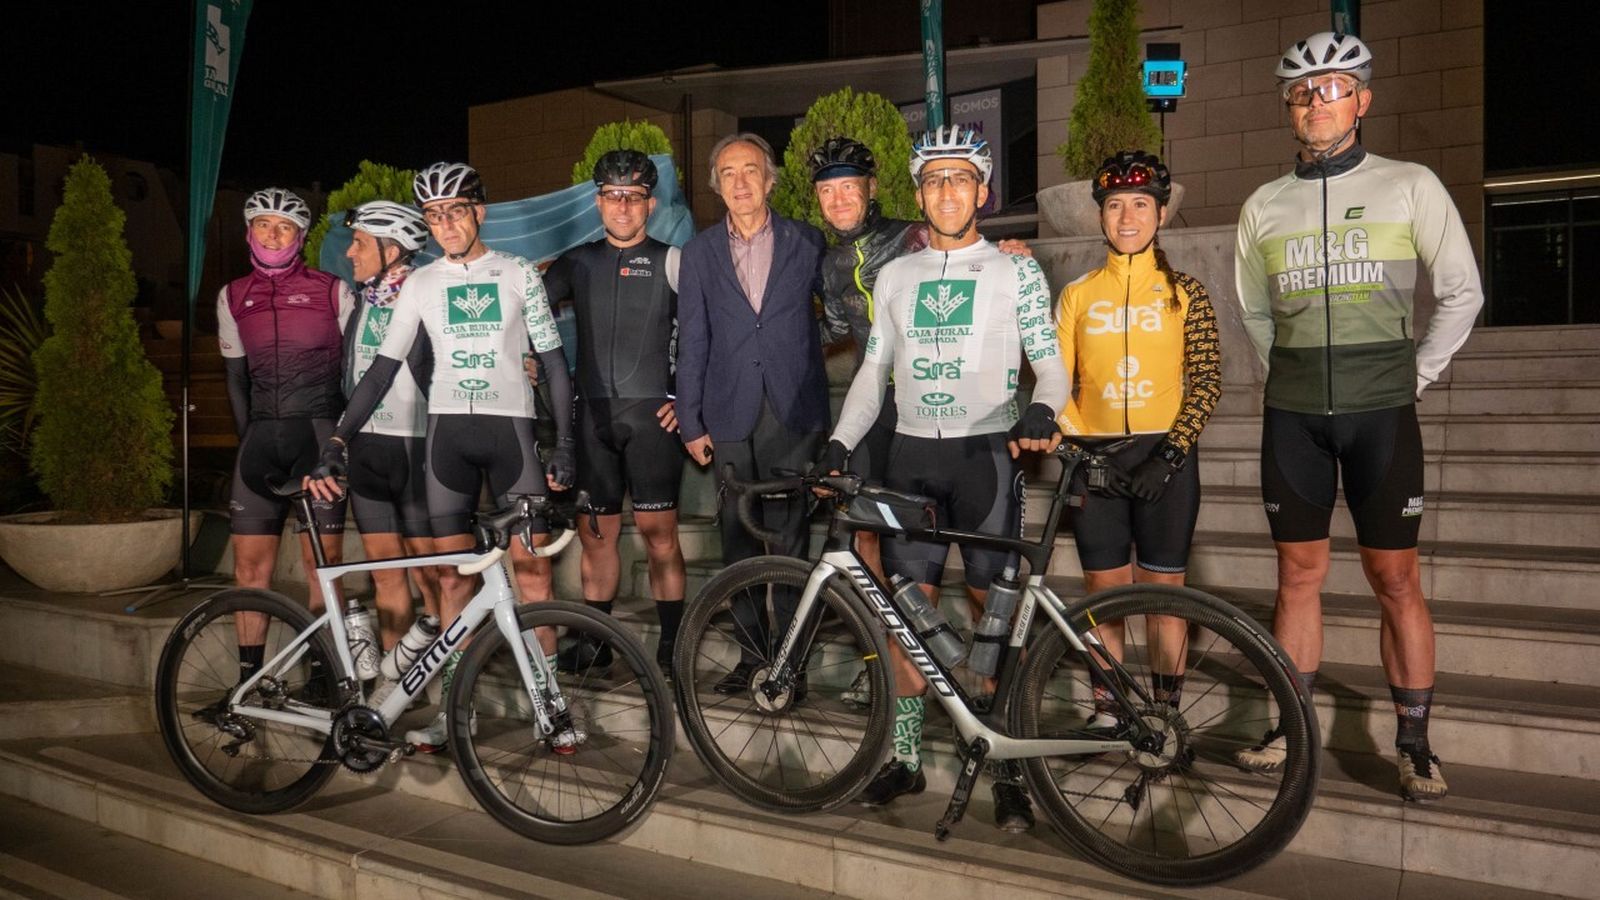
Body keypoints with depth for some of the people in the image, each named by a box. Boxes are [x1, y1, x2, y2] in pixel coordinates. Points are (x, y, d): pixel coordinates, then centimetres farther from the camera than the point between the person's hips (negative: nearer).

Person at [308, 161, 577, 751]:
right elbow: (384, 367, 7)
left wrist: (564, 443, -3)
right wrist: (336, 442, -3)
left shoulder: (519, 274, 5)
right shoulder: (420, 283, 10)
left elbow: (553, 361, 5)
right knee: (452, 571, 1)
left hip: (510, 425, -2)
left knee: (530, 564, -7)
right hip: (448, 428, 2)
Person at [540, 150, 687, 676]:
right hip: (593, 415, 4)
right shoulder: (578, 262, 13)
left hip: (651, 414, -3)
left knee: (658, 533, -4)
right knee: (595, 532, 8)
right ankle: (595, 641, 19)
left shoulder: (670, 261, 2)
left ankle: (671, 646, 4)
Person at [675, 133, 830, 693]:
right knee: (738, 540, 5)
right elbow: (692, 340, 8)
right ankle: (751, 653, 16)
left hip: (794, 412, -2)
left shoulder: (806, 243, 6)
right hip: (730, 415, 2)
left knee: (789, 534, -2)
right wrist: (691, 422, 5)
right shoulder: (700, 252, 10)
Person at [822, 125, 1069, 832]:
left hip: (987, 451, -3)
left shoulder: (1015, 270, 5)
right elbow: (874, 369, 15)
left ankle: (1007, 767, 7)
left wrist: (1041, 410, -21)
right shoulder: (895, 275, 14)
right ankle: (905, 757, 13)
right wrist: (839, 443, 2)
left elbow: (1049, 360, 1)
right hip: (913, 455, 3)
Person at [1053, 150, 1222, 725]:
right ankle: (1106, 711, 18)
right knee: (1103, 593, 6)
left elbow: (1206, 383, -1)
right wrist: (1073, 445, -9)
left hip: (1165, 460, -1)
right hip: (1095, 460, 2)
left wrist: (1170, 454, -11)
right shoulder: (1077, 294, 8)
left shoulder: (1185, 293, 3)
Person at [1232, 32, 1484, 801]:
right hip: (1293, 415, 2)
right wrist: (1288, 376, 10)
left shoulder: (1410, 187, 0)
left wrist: (1415, 377, 2)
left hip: (1382, 413, -2)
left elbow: (1461, 294, 4)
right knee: (1299, 573, 9)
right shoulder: (1263, 206, 7)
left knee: (1395, 578, 1)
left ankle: (1414, 745, 12)